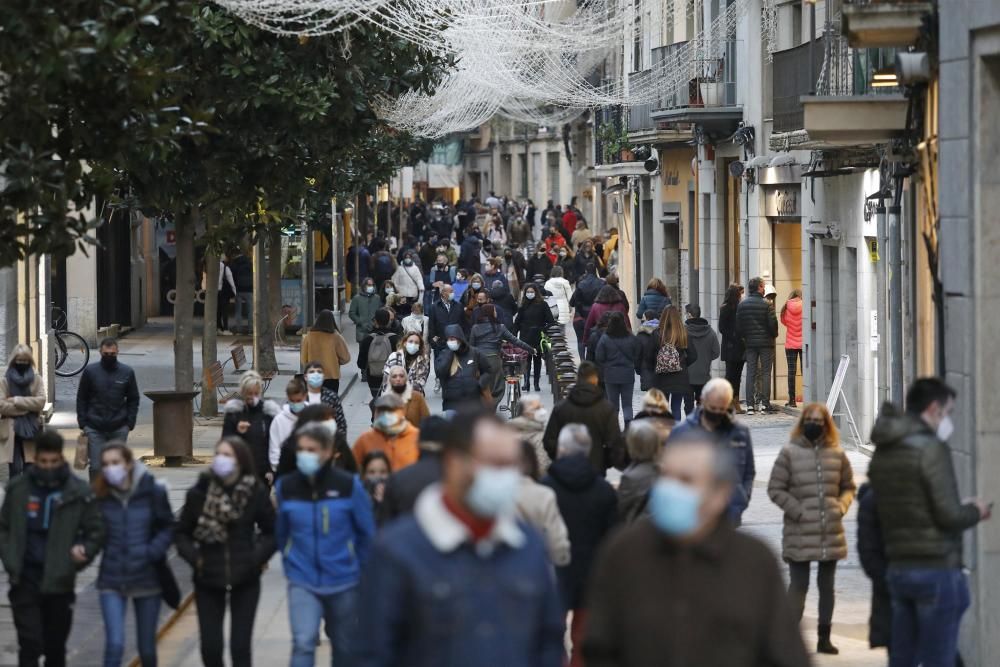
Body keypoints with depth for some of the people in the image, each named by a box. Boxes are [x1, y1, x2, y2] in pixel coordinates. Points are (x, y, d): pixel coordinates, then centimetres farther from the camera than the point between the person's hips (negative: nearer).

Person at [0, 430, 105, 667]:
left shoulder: (79, 492, -3)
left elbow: (95, 531, 1)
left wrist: (85, 551, -18)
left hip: (59, 581, 0)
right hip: (25, 579, 0)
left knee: (55, 646, 12)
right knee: (30, 643, -9)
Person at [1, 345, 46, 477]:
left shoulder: (36, 380, 7)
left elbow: (40, 401, -7)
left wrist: (17, 401, -13)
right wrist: (28, 407, -10)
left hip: (31, 430, 2)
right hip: (11, 431, -2)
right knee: (15, 470, -6)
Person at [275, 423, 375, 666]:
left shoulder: (349, 486, -12)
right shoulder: (286, 487, -6)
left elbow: (367, 532, -2)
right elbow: (281, 532, 8)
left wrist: (360, 568, 6)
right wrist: (290, 563, 11)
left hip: (343, 581, 0)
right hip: (302, 582, 0)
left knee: (345, 646, 16)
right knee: (303, 643, -17)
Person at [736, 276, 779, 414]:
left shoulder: (742, 305, 2)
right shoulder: (766, 304, -11)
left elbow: (738, 325, 3)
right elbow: (772, 323, -11)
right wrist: (774, 335, 7)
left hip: (750, 342, 4)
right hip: (766, 342, -4)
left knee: (750, 373, 6)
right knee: (766, 372, 1)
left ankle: (750, 405, 1)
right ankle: (764, 404, -3)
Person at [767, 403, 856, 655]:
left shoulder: (837, 454, 4)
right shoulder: (789, 453, -5)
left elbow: (848, 487, 15)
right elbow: (776, 489, -4)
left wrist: (841, 507, -3)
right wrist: (797, 511, -12)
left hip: (831, 532, 4)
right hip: (799, 533, -4)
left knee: (826, 585, 11)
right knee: (799, 584, -3)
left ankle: (824, 638, 20)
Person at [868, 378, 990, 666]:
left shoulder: (882, 453, 12)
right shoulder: (931, 448, -13)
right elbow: (949, 516, -18)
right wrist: (975, 511, 4)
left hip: (898, 569, 8)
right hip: (937, 567, -8)